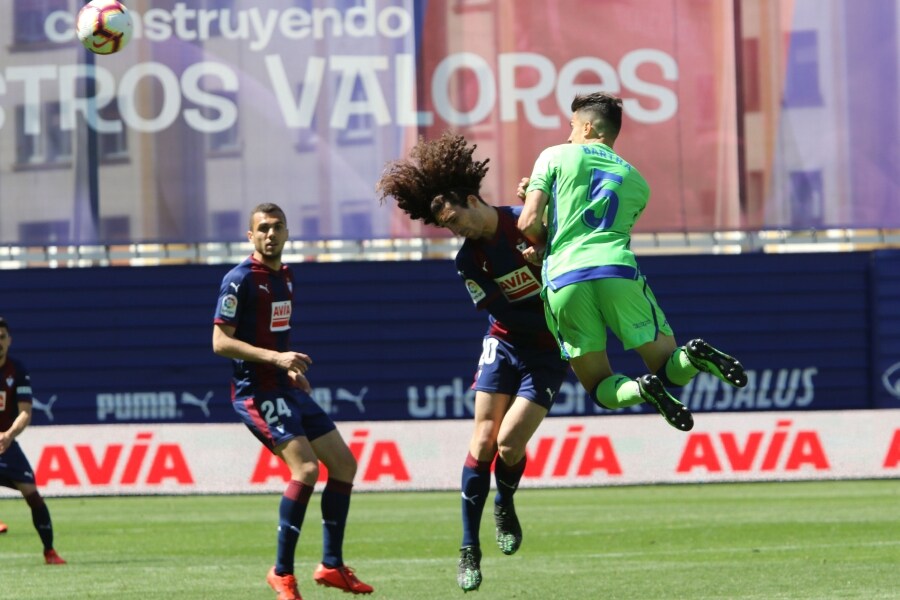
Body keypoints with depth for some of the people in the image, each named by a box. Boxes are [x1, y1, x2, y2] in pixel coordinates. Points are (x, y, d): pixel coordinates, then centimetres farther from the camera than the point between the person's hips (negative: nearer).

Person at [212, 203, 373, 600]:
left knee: (343, 463, 7)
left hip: (286, 389, 9)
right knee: (306, 467, -22)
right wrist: (276, 357, -24)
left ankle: (332, 565, 14)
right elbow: (220, 342, -17)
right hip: (256, 392, -9)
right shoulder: (240, 280, -12)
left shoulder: (285, 276, 14)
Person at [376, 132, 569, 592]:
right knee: (483, 440, -9)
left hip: (548, 352, -2)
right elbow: (506, 313, -12)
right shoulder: (468, 259, -6)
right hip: (504, 343, 2)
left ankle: (506, 504, 19)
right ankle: (469, 550, 1)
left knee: (509, 442, -15)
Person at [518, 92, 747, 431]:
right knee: (670, 370, 9)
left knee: (601, 389, 10)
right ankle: (694, 357, -28)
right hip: (618, 272, 2)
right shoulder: (636, 181, 25)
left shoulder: (555, 156, 14)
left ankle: (640, 390, -26)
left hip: (563, 282, -2)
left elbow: (529, 223, 5)